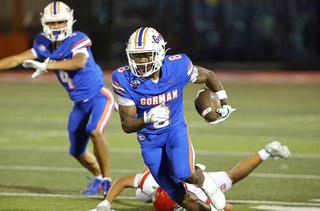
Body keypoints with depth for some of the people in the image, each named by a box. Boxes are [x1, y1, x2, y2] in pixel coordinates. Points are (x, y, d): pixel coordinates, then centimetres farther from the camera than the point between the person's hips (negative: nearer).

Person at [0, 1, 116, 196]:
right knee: (78, 152, 14)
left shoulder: (77, 41, -21)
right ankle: (99, 177, 40)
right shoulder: (44, 45, -1)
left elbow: (80, 62, -41)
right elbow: (17, 60, 3)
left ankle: (107, 180, -19)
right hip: (80, 103, 7)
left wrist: (47, 66, -48)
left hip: (99, 96, -7)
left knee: (95, 131, -32)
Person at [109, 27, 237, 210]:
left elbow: (208, 76, 3)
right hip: (149, 138, 1)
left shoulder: (178, 66, -20)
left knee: (182, 173, -29)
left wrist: (224, 103, 0)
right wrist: (148, 118, -38)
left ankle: (203, 181, 5)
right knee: (178, 196, 4)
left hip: (175, 129, -1)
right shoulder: (125, 79, -21)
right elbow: (127, 125, -19)